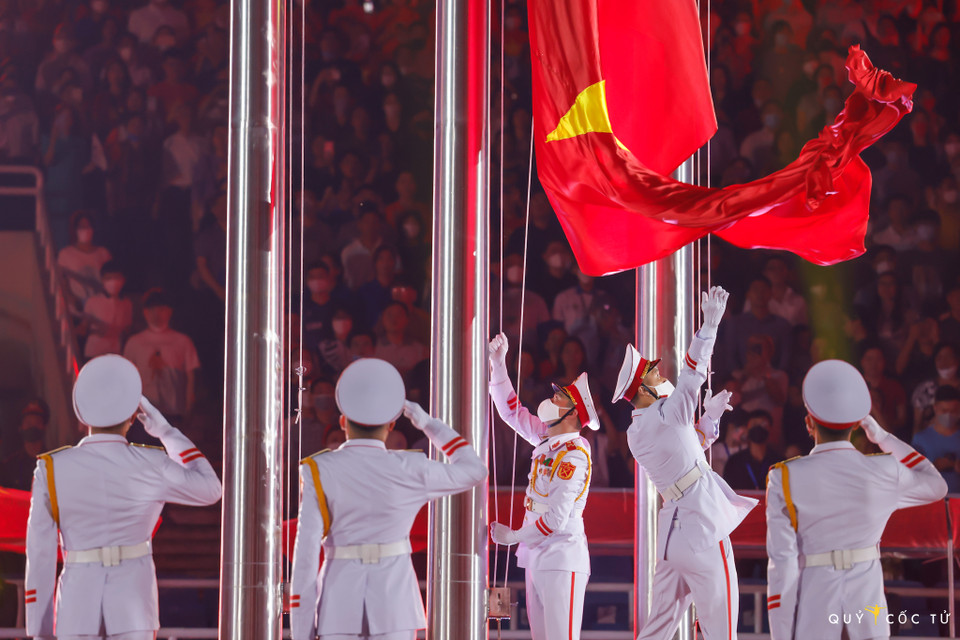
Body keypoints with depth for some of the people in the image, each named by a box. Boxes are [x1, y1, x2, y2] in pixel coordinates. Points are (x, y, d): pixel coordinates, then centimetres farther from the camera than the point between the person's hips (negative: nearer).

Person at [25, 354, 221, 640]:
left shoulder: (50, 470, -5)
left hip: (78, 608, 1)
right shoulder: (152, 467, -8)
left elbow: (39, 556, -3)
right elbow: (210, 491, 10)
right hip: (133, 610, -1)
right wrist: (165, 430, 10)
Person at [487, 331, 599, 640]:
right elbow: (513, 412, 23)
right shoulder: (548, 438, 8)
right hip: (536, 557, 9)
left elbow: (557, 520, -20)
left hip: (562, 559, -9)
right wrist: (498, 363, 15)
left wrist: (513, 536, -7)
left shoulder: (573, 456, -16)